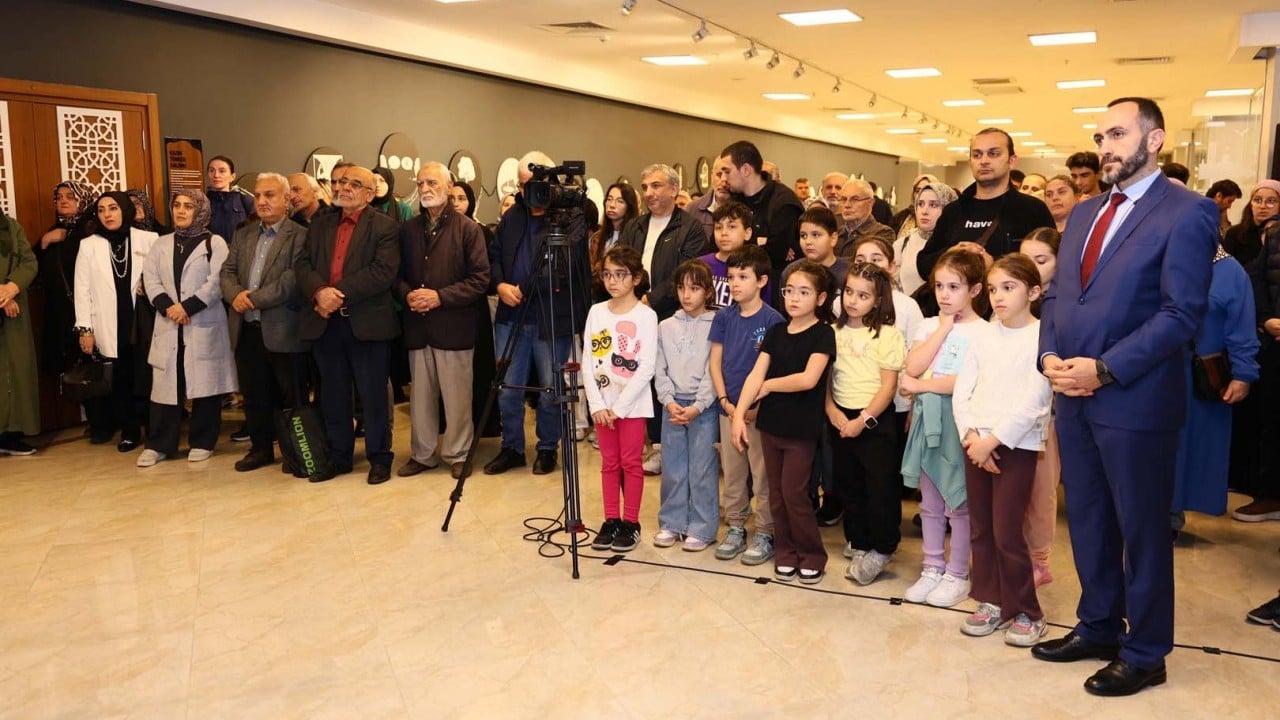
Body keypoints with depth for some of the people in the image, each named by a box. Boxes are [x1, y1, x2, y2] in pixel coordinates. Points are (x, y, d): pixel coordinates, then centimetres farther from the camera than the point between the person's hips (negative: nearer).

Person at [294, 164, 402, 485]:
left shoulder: (384, 226, -2)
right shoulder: (320, 224, 15)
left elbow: (383, 272, -14)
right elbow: (302, 264, 6)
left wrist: (339, 294, -17)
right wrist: (320, 292, -15)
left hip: (367, 323, -5)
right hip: (325, 323, 5)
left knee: (373, 394, 3)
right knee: (333, 395, 13)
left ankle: (379, 458, 16)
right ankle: (338, 457, 25)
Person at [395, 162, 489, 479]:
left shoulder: (468, 229, -2)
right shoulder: (408, 229, 11)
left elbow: (480, 279, -7)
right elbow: (398, 274, 15)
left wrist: (440, 297, -15)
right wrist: (407, 295, -6)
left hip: (454, 325, -4)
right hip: (417, 325, 4)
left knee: (457, 397, 2)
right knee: (421, 396, 11)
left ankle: (458, 454, 16)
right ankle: (422, 454, 23)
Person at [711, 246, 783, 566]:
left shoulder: (773, 320, -9)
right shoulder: (724, 317, 5)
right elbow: (715, 362, 5)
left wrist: (756, 406, -14)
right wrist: (725, 402, -4)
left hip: (761, 409, -4)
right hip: (729, 407, 5)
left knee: (763, 475, 3)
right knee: (732, 473, 13)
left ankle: (765, 534, 15)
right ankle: (736, 528, 26)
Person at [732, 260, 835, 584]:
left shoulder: (823, 334, -9)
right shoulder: (776, 332, 6)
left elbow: (808, 379, -21)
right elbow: (756, 375, -2)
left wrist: (769, 385, -9)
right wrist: (739, 414, -12)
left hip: (801, 429, -5)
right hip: (770, 424, 5)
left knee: (794, 494, -1)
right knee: (776, 494, 12)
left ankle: (812, 555, 17)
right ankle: (785, 552, 25)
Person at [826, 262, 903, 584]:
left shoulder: (887, 335, -8)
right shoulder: (833, 332, 5)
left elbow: (888, 386, -11)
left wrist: (864, 420, -15)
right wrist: (832, 411, -8)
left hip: (875, 419, -5)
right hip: (841, 419, 5)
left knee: (881, 486, 1)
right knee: (848, 484, 13)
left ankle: (881, 549, 16)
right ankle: (858, 542, 27)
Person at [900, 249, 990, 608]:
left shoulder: (981, 332, -8)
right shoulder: (929, 325, 8)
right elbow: (913, 367, -8)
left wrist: (921, 385, -12)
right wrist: (943, 328, -7)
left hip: (958, 421, -5)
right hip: (927, 419, 5)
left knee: (959, 502, 5)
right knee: (930, 502, 13)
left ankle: (957, 574, 17)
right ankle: (933, 568, 25)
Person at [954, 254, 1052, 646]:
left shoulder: (1041, 337, -6)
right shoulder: (984, 337, 10)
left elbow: (1033, 402, -14)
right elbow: (961, 393, 7)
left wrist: (993, 439, -15)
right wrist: (971, 436, -7)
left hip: (1016, 446, -5)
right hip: (975, 445, 6)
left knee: (1006, 533, -5)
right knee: (980, 530, 10)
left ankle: (1027, 613, 11)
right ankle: (991, 602, 23)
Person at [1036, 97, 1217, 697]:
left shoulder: (1187, 213, -9)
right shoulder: (1083, 213, 14)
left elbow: (1182, 312, -16)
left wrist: (1104, 369, -20)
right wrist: (1049, 354, -4)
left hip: (1135, 399, -7)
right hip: (1074, 395, 7)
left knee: (1142, 530, 7)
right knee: (1087, 522, 16)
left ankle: (1146, 653, 23)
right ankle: (1097, 627, 33)